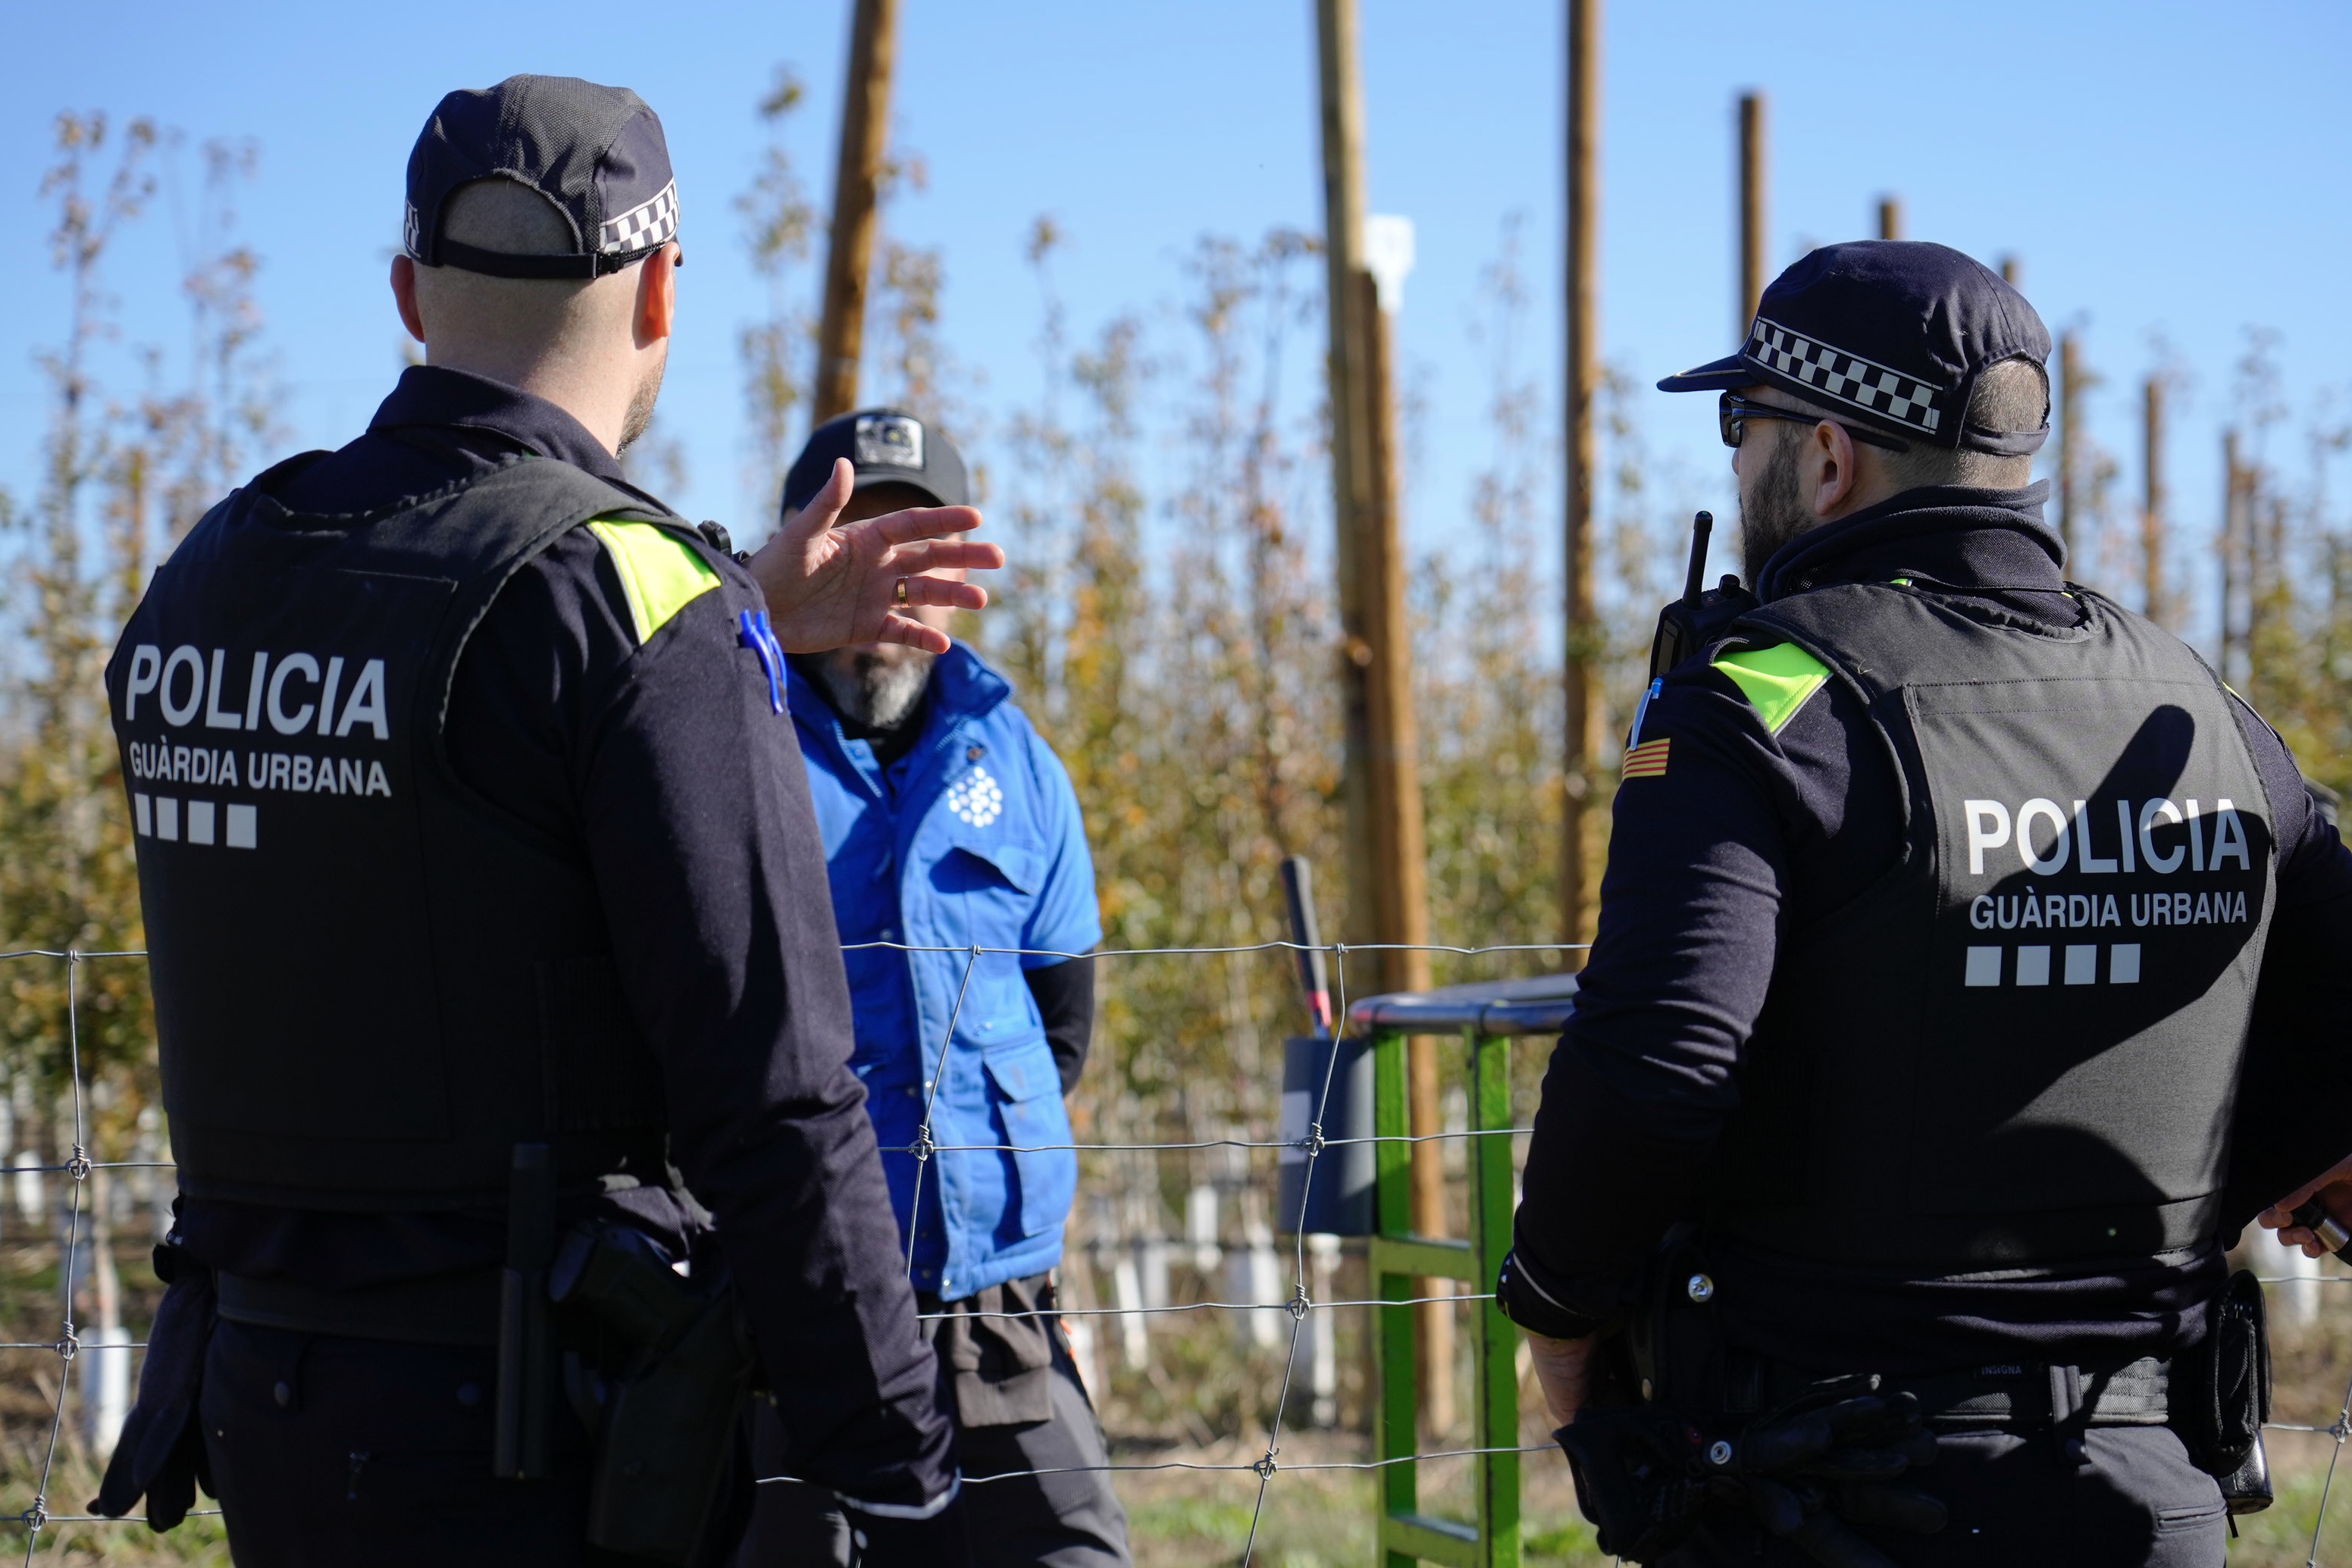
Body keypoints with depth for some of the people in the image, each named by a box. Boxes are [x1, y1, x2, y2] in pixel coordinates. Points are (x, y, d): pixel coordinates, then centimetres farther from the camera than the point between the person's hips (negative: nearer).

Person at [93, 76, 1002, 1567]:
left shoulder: (205, 584, 8)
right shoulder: (638, 602, -13)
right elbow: (771, 1100, -17)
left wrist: (753, 625, 29)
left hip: (261, 1393, 7)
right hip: (542, 1445, -7)